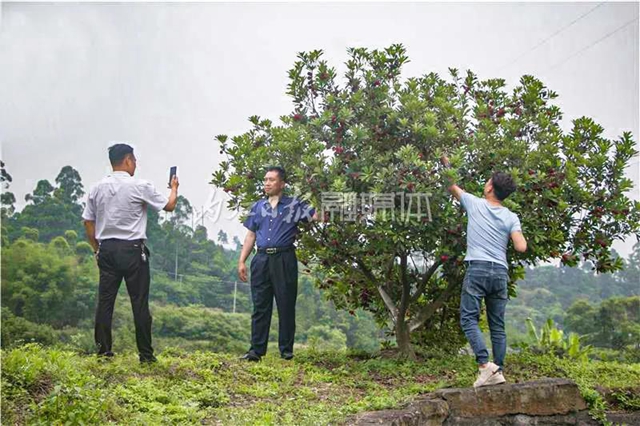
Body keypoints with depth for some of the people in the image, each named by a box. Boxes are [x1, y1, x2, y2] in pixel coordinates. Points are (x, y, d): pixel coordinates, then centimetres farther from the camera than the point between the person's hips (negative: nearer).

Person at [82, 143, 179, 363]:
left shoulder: (97, 188, 7)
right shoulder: (140, 186, -7)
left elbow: (88, 222, 10)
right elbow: (169, 205, 3)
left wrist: (97, 249, 18)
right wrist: (174, 188, 23)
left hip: (106, 249, 4)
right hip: (132, 250, -4)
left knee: (105, 301, 8)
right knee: (139, 302, 1)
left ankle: (103, 350, 10)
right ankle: (146, 354, 4)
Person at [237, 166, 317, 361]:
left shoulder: (294, 205, 5)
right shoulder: (258, 207, 15)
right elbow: (250, 236, 16)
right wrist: (242, 261, 11)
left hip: (284, 259, -3)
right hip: (262, 259, 3)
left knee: (286, 305, 2)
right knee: (260, 305, 4)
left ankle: (286, 350, 11)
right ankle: (256, 349, 8)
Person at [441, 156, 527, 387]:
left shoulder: (475, 204, 2)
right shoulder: (511, 217, 6)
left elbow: (452, 187, 19)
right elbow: (521, 248, -4)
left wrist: (446, 165, 36)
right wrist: (521, 237, 20)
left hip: (477, 269, -4)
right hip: (500, 272, 4)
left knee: (468, 318, -4)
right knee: (497, 325, 9)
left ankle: (485, 364, -20)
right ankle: (498, 371, 9)